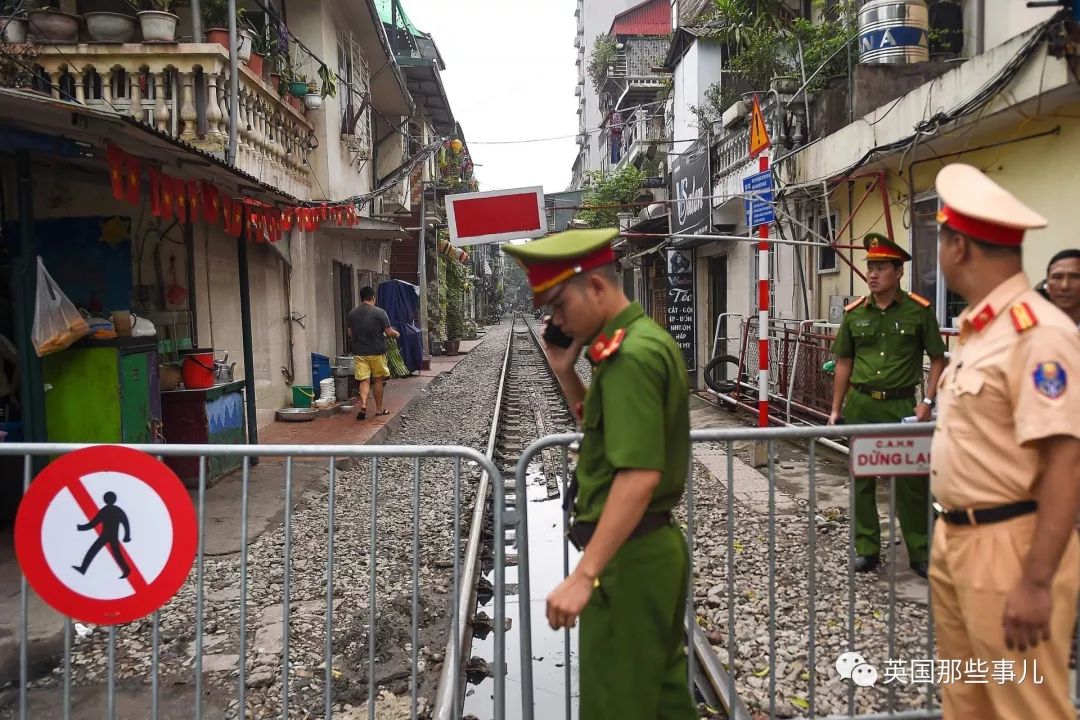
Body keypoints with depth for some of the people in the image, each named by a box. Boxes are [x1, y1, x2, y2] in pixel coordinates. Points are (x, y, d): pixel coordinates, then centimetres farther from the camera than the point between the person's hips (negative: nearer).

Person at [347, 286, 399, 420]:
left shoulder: (352, 313, 4)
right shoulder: (379, 312, -9)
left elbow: (350, 334, 12)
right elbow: (389, 332, -9)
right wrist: (396, 334, 13)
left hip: (359, 352, 3)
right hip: (377, 352, -3)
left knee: (364, 381, 3)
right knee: (378, 380, 11)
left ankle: (363, 405, -19)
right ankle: (379, 409, 18)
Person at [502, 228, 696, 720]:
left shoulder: (631, 354, -20)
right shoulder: (646, 340, 10)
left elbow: (640, 475, -27)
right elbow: (607, 431, 20)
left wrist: (584, 575, -27)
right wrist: (565, 371, 6)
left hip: (629, 556, -10)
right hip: (655, 547, 10)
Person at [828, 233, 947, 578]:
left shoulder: (919, 310, -4)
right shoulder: (854, 312, 4)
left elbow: (938, 359, 0)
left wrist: (927, 401, -10)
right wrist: (836, 409, 9)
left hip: (902, 405, -3)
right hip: (861, 405, 3)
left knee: (911, 482, 4)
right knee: (862, 480, 10)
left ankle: (920, 553, 19)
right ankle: (867, 549, 23)